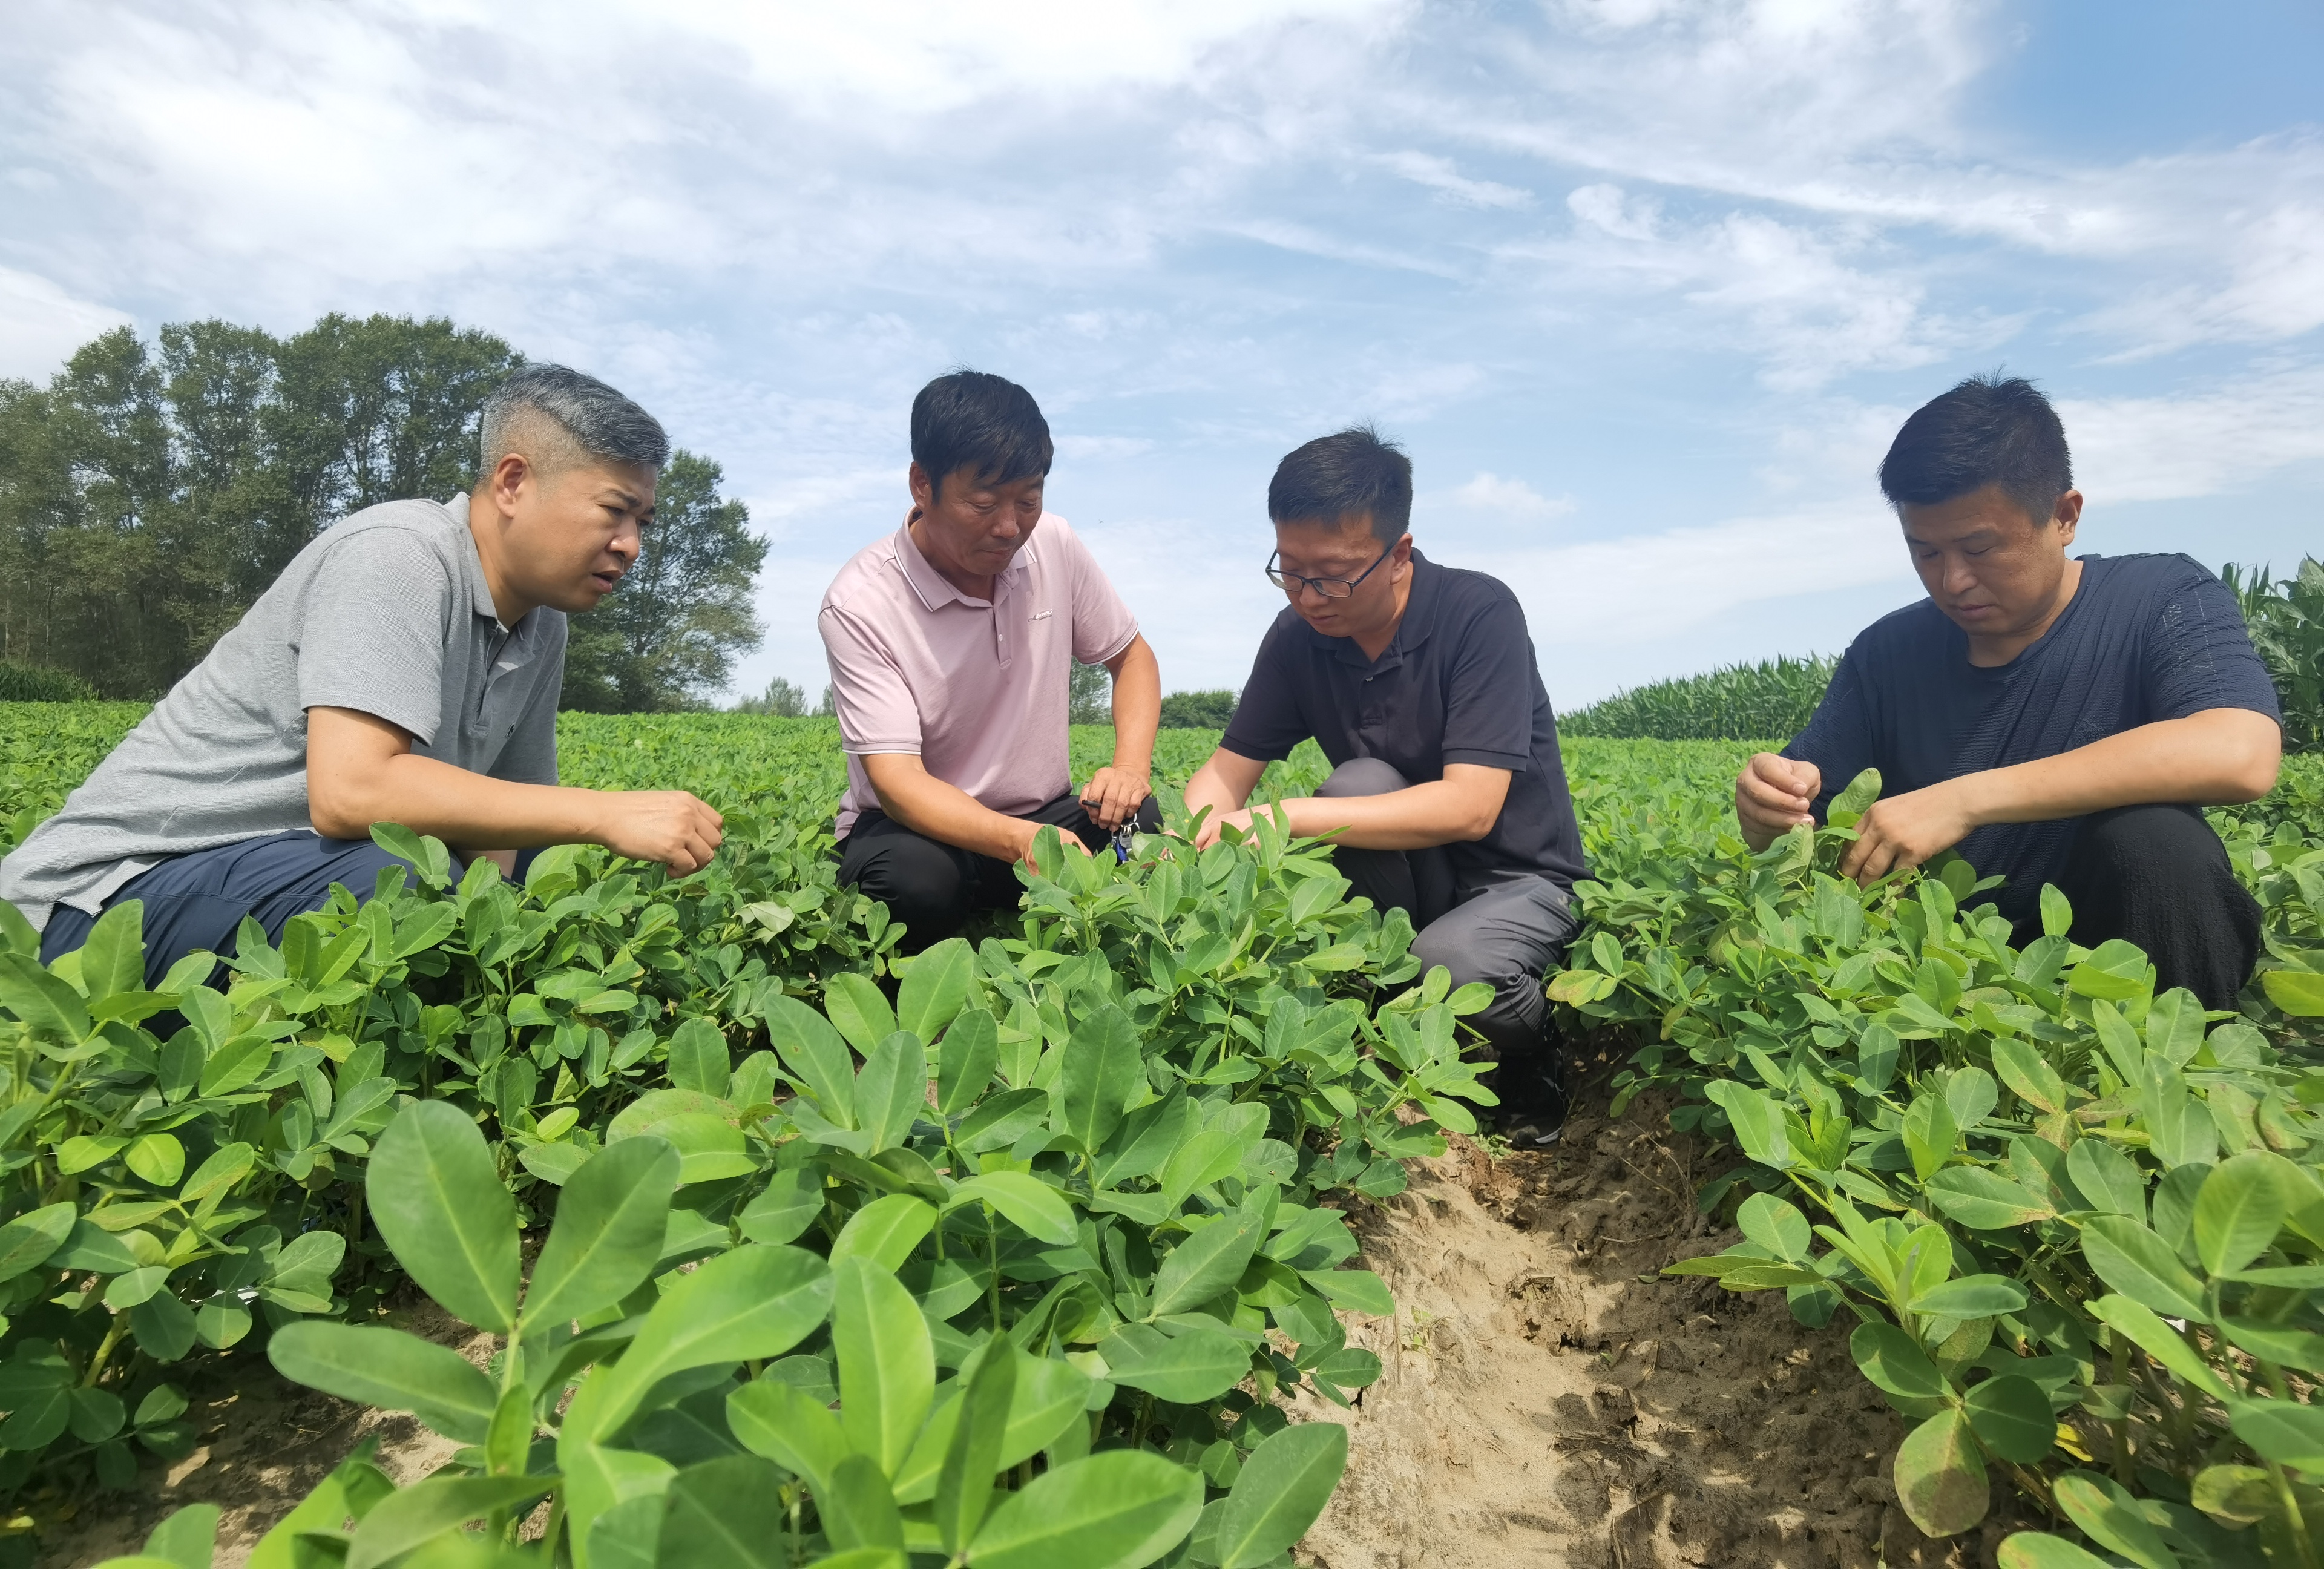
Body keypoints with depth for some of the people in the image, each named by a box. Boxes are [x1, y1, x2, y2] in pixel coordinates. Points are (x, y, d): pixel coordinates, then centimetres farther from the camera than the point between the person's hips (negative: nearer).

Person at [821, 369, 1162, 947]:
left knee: (1140, 824, -28)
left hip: (1044, 814, 4)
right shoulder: (860, 604, -19)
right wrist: (1019, 842, -44)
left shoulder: (1055, 547, -5)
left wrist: (1131, 766, -13)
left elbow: (1131, 655, 8)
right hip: (915, 826, -3)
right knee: (917, 877, -37)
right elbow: (896, 779, -26)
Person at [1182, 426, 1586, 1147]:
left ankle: (1533, 1052, 3)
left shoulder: (1479, 613, -22)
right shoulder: (1299, 636, -7)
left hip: (1517, 877, -4)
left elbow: (1469, 807, -30)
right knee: (1362, 784, -28)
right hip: (1399, 880, 4)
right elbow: (1226, 772, -4)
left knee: (1451, 964, -36)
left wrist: (1284, 816, -35)